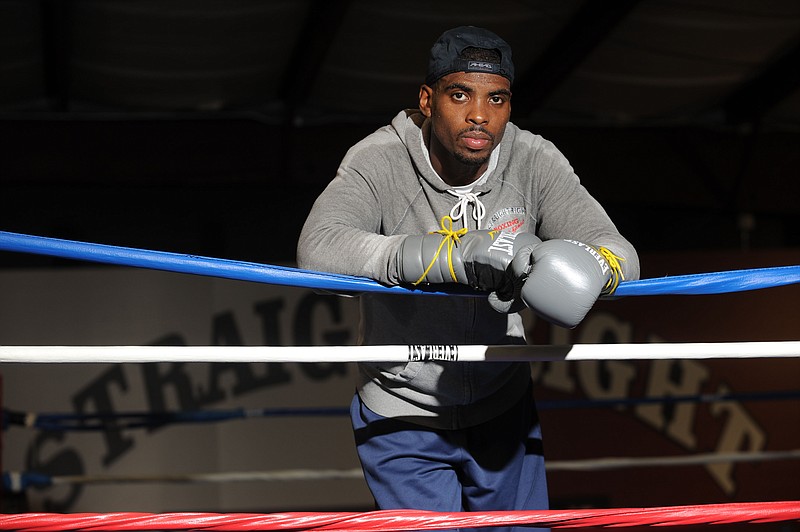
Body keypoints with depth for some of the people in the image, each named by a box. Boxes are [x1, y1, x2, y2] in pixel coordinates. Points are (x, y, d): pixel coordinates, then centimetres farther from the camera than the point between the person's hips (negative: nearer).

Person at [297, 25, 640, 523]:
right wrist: (457, 256, -49)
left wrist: (590, 265, -41)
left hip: (505, 410, 4)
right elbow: (319, 249, -39)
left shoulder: (535, 162, -10)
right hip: (403, 420, -4)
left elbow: (622, 253, -15)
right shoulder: (378, 163, -21)